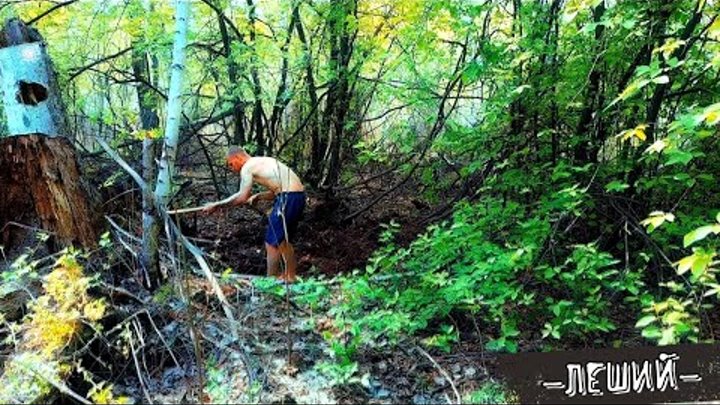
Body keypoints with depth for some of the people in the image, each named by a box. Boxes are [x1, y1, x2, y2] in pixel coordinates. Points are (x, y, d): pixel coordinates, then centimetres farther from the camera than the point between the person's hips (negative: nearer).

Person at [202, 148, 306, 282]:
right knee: (282, 240, 22)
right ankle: (290, 277, 30)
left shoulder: (247, 167, -3)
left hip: (289, 198, -10)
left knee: (272, 243, -1)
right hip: (298, 195, 10)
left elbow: (242, 197, -13)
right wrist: (257, 197, 13)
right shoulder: (262, 163, 24)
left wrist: (216, 205, -6)